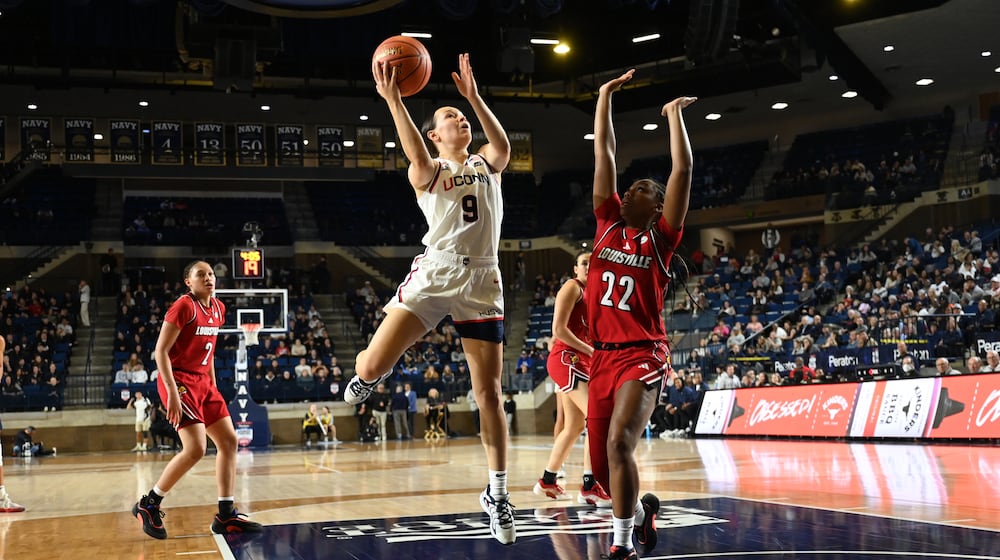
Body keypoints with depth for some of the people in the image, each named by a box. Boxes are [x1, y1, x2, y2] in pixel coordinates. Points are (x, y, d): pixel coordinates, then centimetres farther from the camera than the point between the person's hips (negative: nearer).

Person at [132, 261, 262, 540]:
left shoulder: (218, 309, 10)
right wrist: (172, 392, -23)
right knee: (195, 448, -17)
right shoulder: (183, 306, -14)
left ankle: (226, 515, 9)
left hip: (202, 381, 9)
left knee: (229, 441, 5)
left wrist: (213, 386, 17)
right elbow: (160, 351, -17)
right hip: (179, 381, -9)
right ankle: (148, 505, -1)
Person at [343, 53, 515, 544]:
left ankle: (497, 491, 13)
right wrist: (392, 100, -28)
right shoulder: (428, 171, 6)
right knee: (372, 366, -14)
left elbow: (503, 147, -9)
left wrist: (474, 97, -15)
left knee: (488, 392, 2)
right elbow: (419, 159, -20)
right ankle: (368, 376, 26)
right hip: (434, 274, -2)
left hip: (482, 282, 2)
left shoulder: (485, 165, 16)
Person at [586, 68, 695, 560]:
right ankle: (641, 509, 36)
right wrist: (605, 97, 12)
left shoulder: (660, 238, 2)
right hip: (602, 355, 5)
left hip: (641, 356, -5)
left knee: (619, 442, -25)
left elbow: (682, 169, -5)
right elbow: (603, 153, 12)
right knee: (601, 465, 8)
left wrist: (674, 113, 1)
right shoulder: (609, 224, 12)